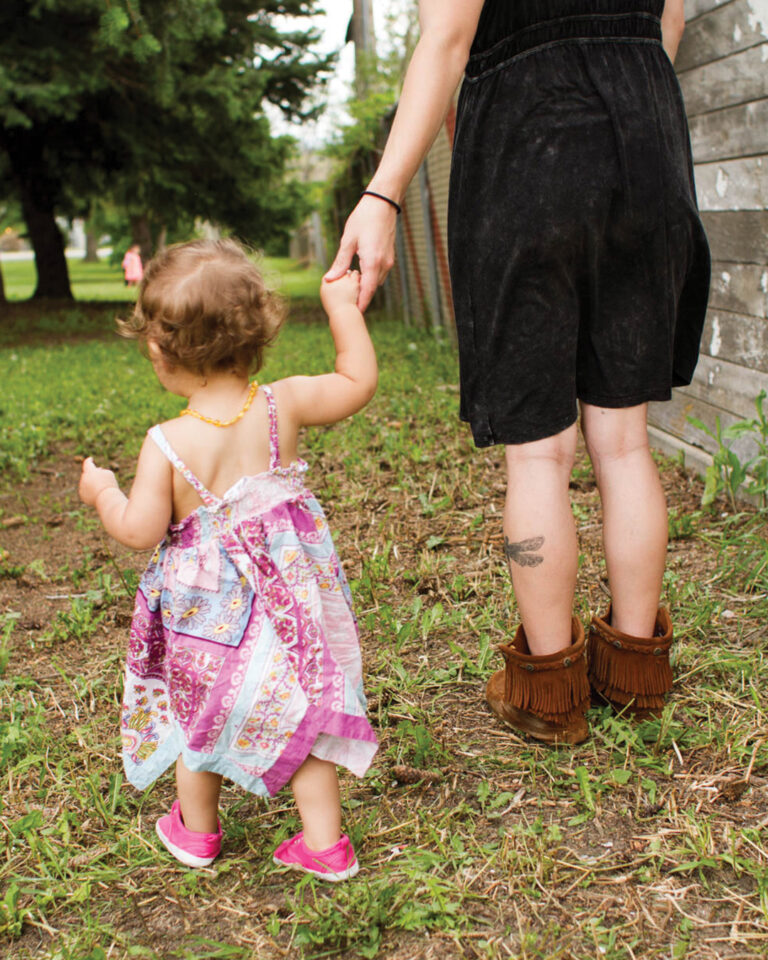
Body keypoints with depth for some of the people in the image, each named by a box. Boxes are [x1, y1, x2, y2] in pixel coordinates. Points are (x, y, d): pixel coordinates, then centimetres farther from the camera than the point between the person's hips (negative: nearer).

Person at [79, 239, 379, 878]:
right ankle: (325, 842, 24)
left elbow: (140, 531, -15)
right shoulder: (283, 405, -13)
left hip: (207, 605, -2)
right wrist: (343, 306, 9)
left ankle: (197, 831, 43)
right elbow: (359, 382, 0)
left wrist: (102, 492, 5)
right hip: (290, 596, 2)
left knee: (201, 711, 21)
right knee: (301, 708, 16)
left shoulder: (166, 444, -21)